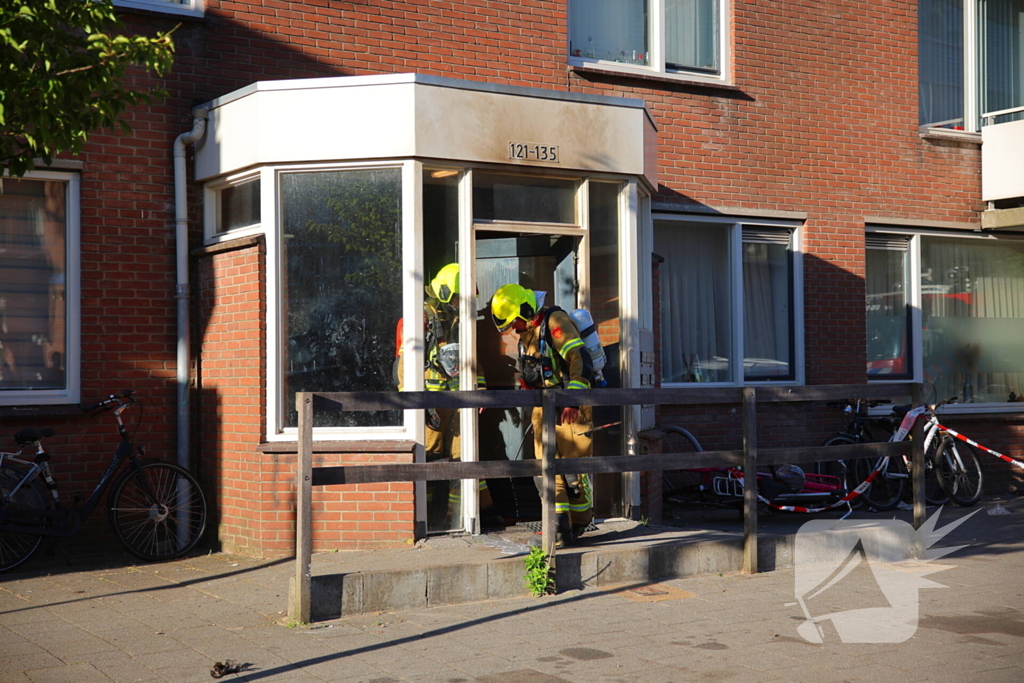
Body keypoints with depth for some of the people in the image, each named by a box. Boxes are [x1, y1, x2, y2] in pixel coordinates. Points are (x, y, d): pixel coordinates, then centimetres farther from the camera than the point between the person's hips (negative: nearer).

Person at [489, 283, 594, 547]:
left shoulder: (555, 322, -12)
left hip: (569, 407, -8)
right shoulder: (526, 333, 17)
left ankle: (580, 522, 10)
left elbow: (581, 359, -21)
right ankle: (560, 527, 0)